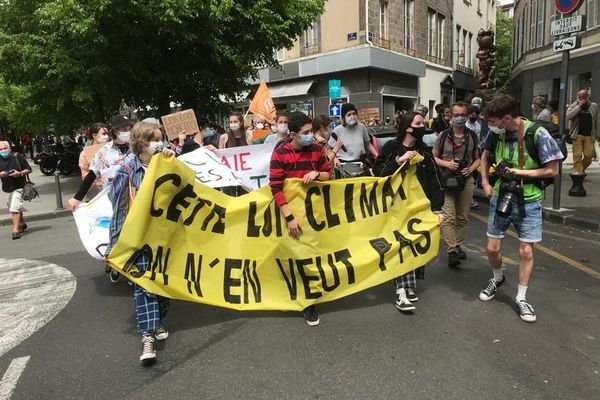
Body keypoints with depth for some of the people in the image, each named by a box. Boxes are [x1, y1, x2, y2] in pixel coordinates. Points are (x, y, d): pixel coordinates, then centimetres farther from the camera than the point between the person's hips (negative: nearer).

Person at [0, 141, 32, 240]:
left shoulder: (18, 157, -6)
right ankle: (22, 224, 41)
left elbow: (29, 170, -3)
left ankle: (15, 230, -14)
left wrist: (20, 173, -19)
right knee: (17, 208, 20)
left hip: (18, 187, -6)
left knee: (14, 208, -15)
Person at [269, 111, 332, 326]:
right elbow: (276, 188, -16)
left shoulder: (317, 149, -1)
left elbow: (330, 175, 9)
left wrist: (317, 174, -15)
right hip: (292, 212, -3)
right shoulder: (280, 154, -13)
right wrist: (289, 217, -21)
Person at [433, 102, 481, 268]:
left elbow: (478, 158, 14)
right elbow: (433, 157, 5)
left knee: (463, 217, 10)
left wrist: (471, 169, -6)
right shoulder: (443, 136, -2)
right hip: (447, 180, -3)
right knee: (449, 217, -11)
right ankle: (452, 251, -11)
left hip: (466, 180, 3)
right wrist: (446, 163, -13)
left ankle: (458, 246, 25)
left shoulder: (473, 136, 6)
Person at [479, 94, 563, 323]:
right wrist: (485, 183, 3)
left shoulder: (537, 134, -18)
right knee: (492, 248, 7)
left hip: (528, 201, -3)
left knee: (526, 251, 2)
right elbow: (485, 155, 14)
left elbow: (552, 170, -12)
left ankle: (521, 298, 19)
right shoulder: (496, 133, -6)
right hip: (500, 197, 3)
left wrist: (520, 172, -20)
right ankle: (498, 279, 37)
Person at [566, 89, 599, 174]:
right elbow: (568, 116, -16)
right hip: (577, 135, -2)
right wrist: (579, 106, -16)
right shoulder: (573, 106, 3)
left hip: (589, 135, 2)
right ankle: (577, 170, 2)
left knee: (588, 155, -2)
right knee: (577, 155, -6)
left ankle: (582, 169, 18)